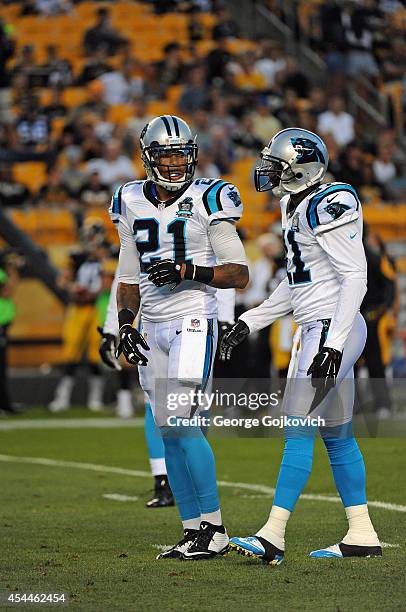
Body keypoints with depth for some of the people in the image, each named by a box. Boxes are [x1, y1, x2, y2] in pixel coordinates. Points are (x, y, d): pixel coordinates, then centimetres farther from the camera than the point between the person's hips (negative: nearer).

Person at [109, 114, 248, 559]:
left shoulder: (207, 201, -5)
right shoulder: (132, 205, 11)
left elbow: (239, 274, -6)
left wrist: (187, 271, -17)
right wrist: (125, 323, 4)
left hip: (193, 322, -6)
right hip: (153, 328, 6)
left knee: (182, 425, -15)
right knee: (169, 434, 5)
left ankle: (214, 528, -6)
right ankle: (193, 531, 11)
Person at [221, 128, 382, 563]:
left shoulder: (326, 207, -15)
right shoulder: (297, 209, 15)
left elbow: (355, 277, -19)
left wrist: (333, 344, -24)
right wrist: (248, 324, 21)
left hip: (332, 330, -10)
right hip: (321, 331, 10)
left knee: (298, 432, -11)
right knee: (337, 436, 12)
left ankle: (272, 537, -12)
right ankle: (361, 535, 17)